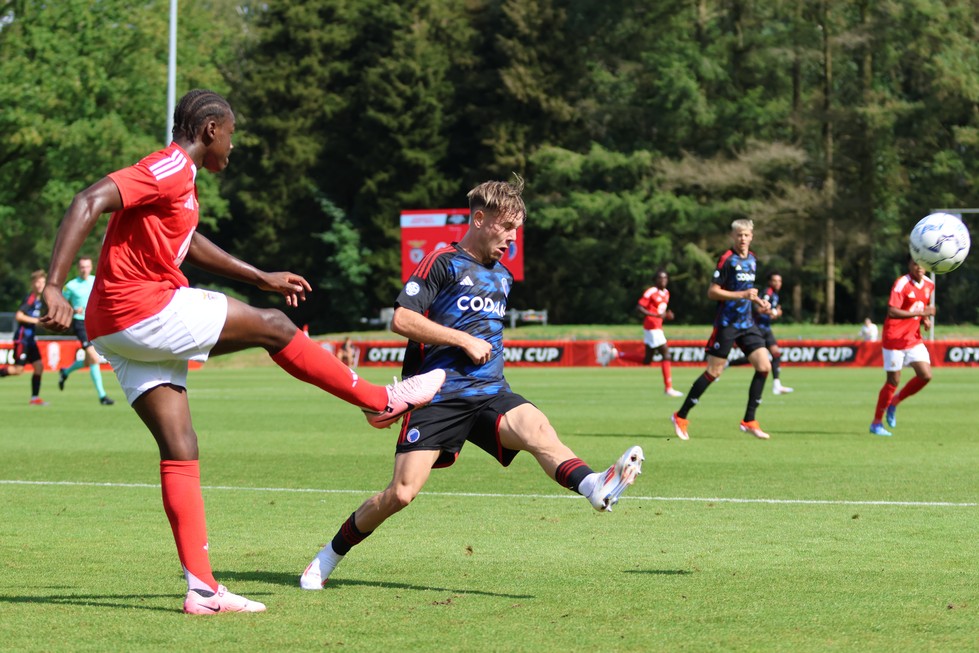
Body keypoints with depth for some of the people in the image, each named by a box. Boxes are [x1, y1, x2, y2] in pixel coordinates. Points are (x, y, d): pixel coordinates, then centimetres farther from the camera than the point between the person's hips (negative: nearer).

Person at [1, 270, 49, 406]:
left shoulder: (40, 300, 13)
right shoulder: (30, 298, -14)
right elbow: (18, 316, -22)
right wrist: (36, 320, -21)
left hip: (31, 339, 9)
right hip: (22, 338, -9)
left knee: (39, 366, 1)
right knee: (18, 370, -11)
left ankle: (35, 398, 4)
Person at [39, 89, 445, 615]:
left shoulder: (177, 178, 20)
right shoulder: (169, 170, -12)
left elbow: (187, 243, 37)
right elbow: (90, 202, -24)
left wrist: (261, 278, 42)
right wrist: (55, 287, -33)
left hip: (118, 331, 10)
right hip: (145, 310, -10)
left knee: (180, 450, 5)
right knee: (273, 327, 3)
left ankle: (202, 588, 0)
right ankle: (382, 401, 18)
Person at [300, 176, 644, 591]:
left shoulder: (502, 277, 23)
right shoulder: (443, 262, 0)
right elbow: (401, 319, -10)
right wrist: (465, 341, -10)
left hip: (489, 393, 5)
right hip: (438, 396, -5)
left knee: (536, 428, -29)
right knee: (402, 492, -12)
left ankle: (594, 487, -59)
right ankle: (330, 556, 11)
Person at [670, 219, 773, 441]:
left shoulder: (752, 259, 12)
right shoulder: (727, 259, -12)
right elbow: (712, 292, -15)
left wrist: (757, 300, 10)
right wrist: (742, 294, -22)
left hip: (747, 323, 7)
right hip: (727, 323, -7)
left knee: (764, 366, -5)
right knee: (714, 372, -5)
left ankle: (749, 421, 2)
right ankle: (681, 417, 7)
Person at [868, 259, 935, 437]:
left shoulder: (929, 285, 5)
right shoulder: (901, 284, -17)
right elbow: (892, 312, -27)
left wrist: (926, 320, 1)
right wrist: (920, 313, -31)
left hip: (914, 339, 6)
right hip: (894, 339, -6)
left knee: (926, 376, -7)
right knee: (893, 381, -3)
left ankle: (894, 402, 16)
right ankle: (876, 423, 11)